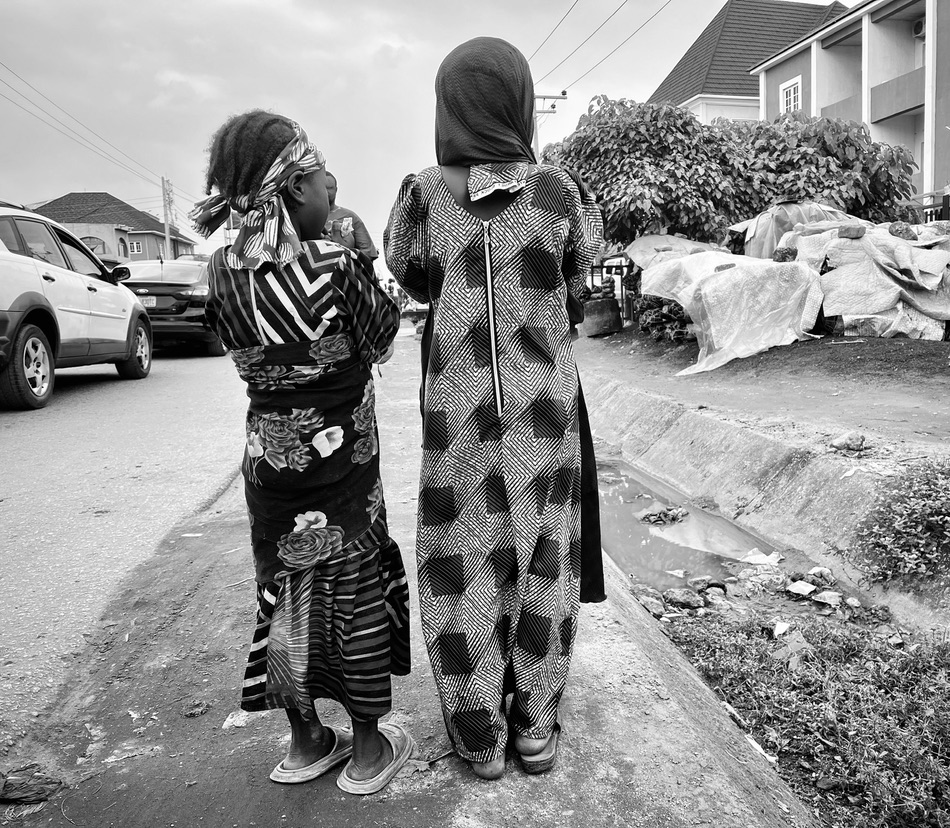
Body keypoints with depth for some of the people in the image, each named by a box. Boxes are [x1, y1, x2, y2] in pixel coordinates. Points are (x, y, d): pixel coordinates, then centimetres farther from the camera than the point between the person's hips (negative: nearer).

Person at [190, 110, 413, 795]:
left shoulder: (224, 270, -3)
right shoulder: (335, 265, -19)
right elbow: (384, 345, -6)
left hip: (268, 461, 5)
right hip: (341, 463, -5)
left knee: (287, 597, 17)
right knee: (357, 595, 11)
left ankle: (306, 743, 33)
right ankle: (368, 750, 27)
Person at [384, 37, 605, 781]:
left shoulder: (422, 195, -7)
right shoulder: (560, 193, -6)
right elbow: (576, 293, 4)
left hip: (458, 411, -1)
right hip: (546, 405, 1)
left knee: (467, 564, 11)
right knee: (542, 561, 13)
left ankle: (481, 738, 23)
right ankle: (536, 728, 26)